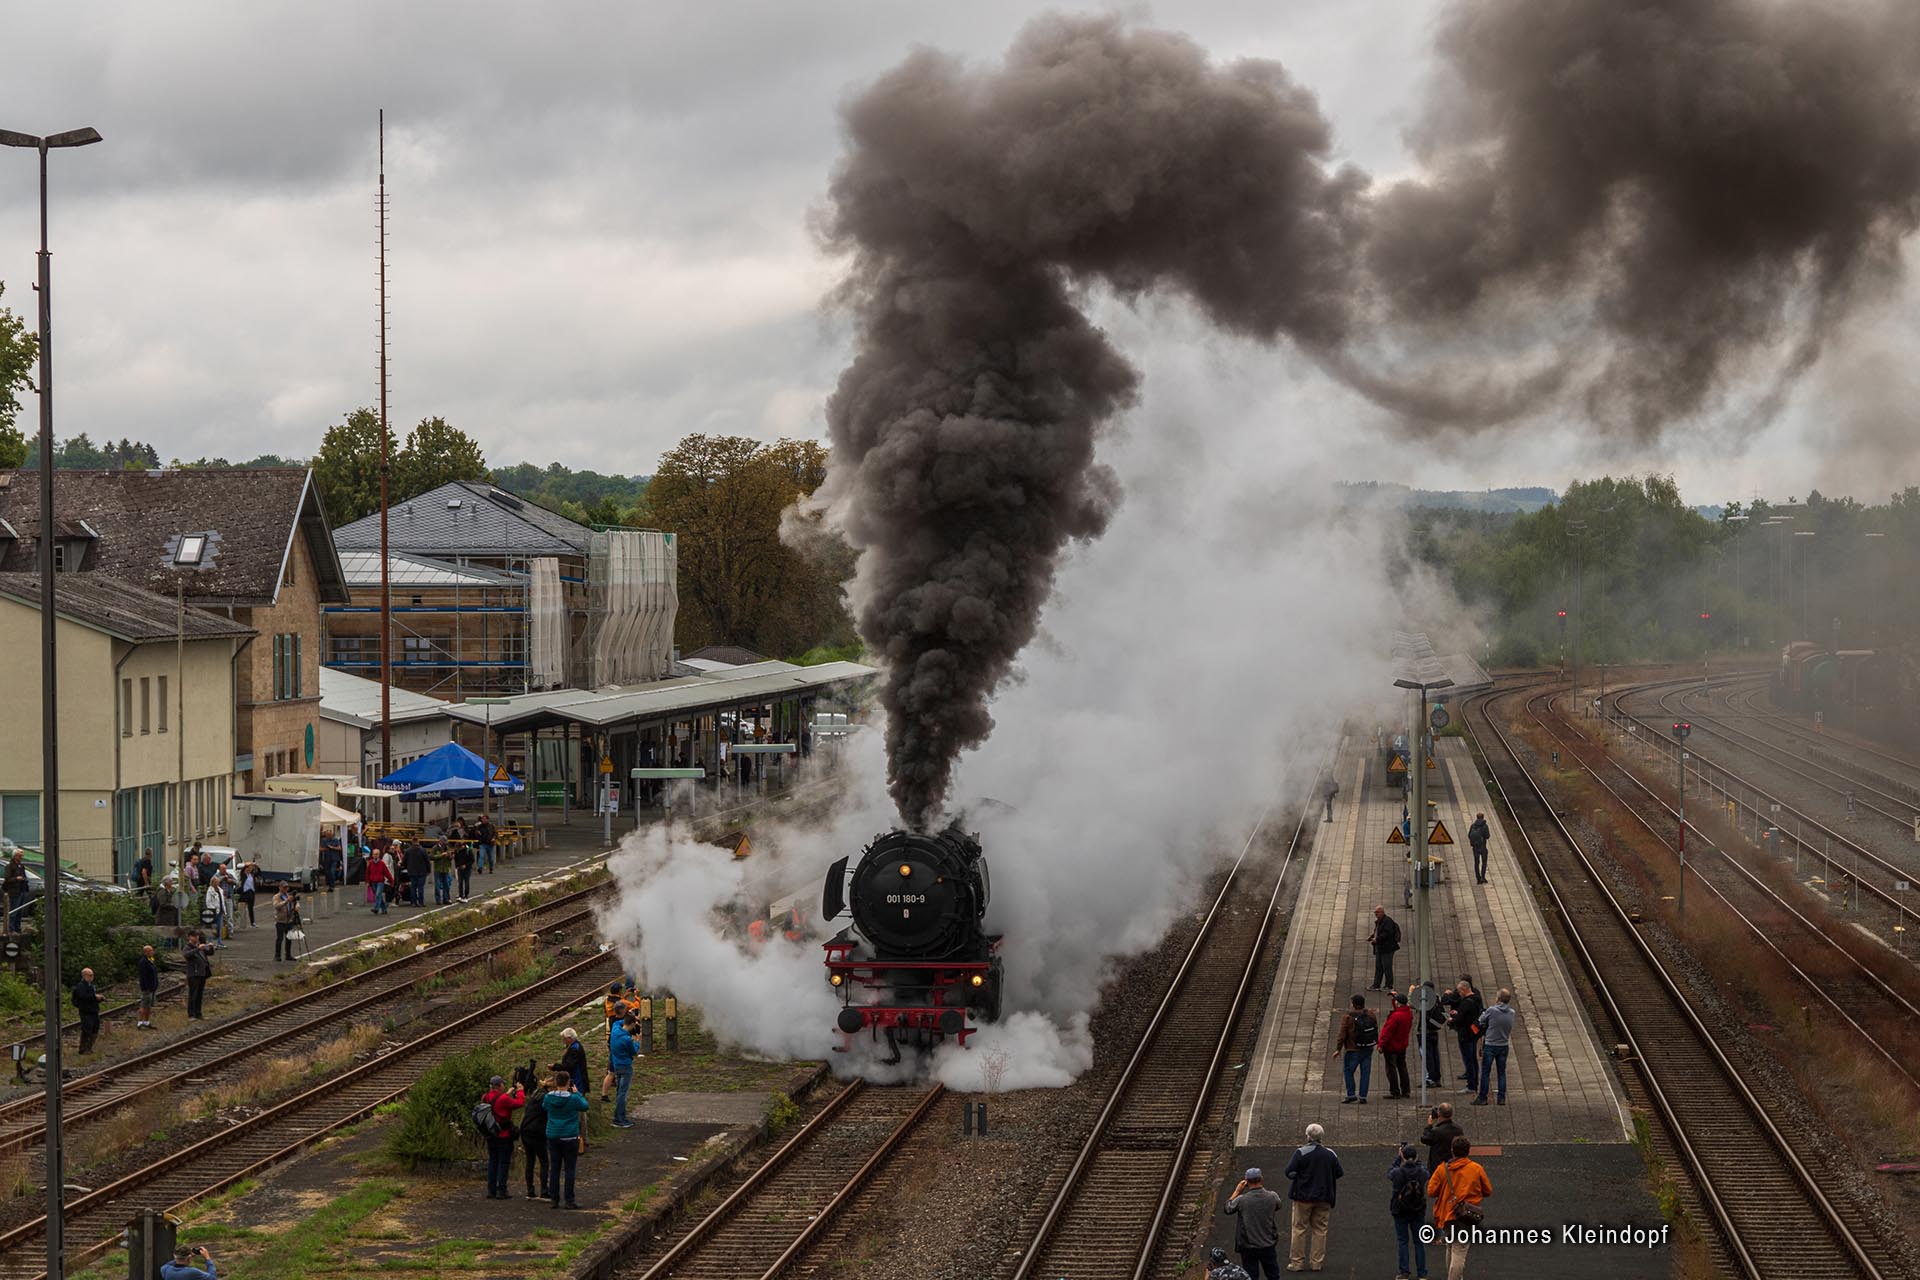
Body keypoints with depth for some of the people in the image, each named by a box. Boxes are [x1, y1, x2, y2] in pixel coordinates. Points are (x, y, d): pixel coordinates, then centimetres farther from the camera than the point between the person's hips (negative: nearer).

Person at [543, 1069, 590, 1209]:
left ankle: (554, 1199, 10)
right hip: (569, 1138, -3)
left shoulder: (548, 1097, -5)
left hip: (553, 1137, 4)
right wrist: (577, 1093, 13)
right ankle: (569, 1201, 1)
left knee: (555, 1168, 11)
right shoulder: (573, 1098, -15)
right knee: (569, 1169, 2)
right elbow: (584, 1106, 2)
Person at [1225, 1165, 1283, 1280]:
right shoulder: (1272, 1197, -11)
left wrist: (1237, 1191, 9)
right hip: (1268, 1245, 2)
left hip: (1248, 1247, -2)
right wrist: (1262, 1187, 14)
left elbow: (1228, 1208, 2)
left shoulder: (1242, 1200, -18)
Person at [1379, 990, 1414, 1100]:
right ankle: (1406, 1091, 20)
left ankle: (1395, 1092, 0)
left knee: (1391, 1069, -1)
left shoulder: (1395, 1016, -26)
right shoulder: (1409, 1013, 0)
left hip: (1391, 1046, -9)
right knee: (1402, 1068, 17)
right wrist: (1397, 996, 24)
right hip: (1402, 1046, 9)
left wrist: (1381, 1045, -15)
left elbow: (1388, 1032, -22)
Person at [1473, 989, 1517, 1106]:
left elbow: (1481, 1020, 0)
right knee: (1502, 1072, 12)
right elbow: (1511, 1030, 8)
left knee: (1485, 1072, 4)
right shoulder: (1511, 1013, -2)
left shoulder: (1491, 1010, -17)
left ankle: (1482, 1098, 6)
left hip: (1490, 1045, -4)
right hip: (1504, 1045, 4)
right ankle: (1502, 1098, 11)